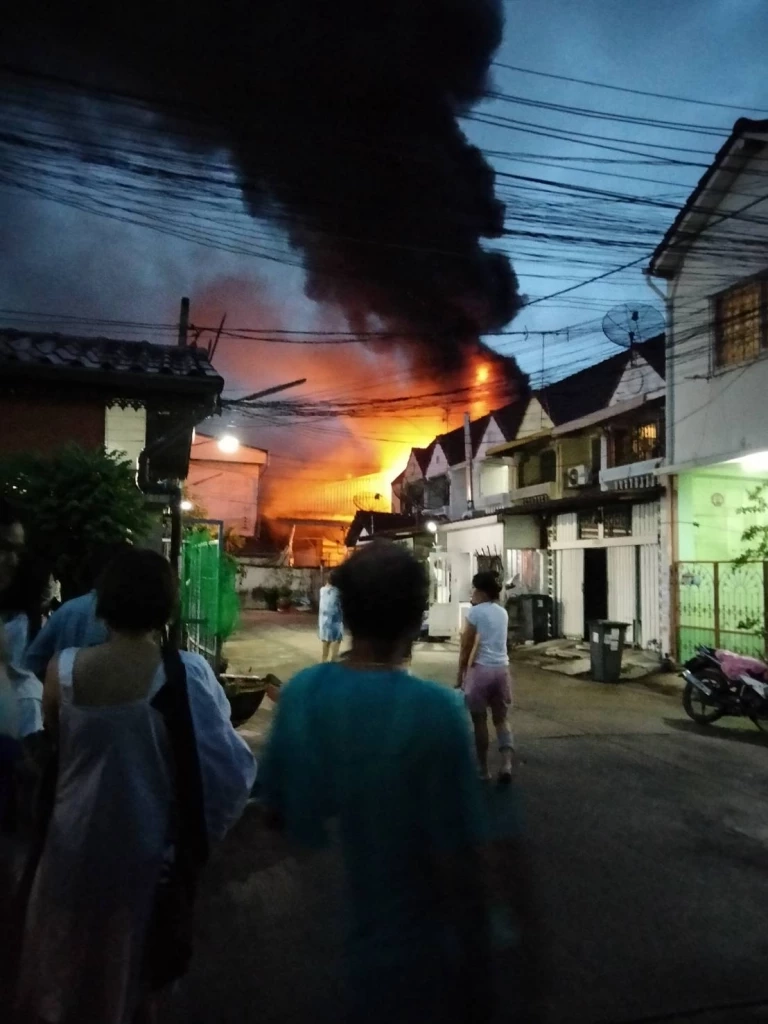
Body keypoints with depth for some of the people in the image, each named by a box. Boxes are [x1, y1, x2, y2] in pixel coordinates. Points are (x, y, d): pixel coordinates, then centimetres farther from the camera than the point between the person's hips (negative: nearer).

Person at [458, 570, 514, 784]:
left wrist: (461, 675, 0)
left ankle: (483, 769, 15)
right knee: (501, 719, 13)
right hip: (502, 669, 5)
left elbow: (466, 647, -7)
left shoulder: (475, 612, -7)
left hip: (481, 670, -5)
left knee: (479, 720, 8)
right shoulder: (503, 612, 11)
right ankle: (506, 764, -4)